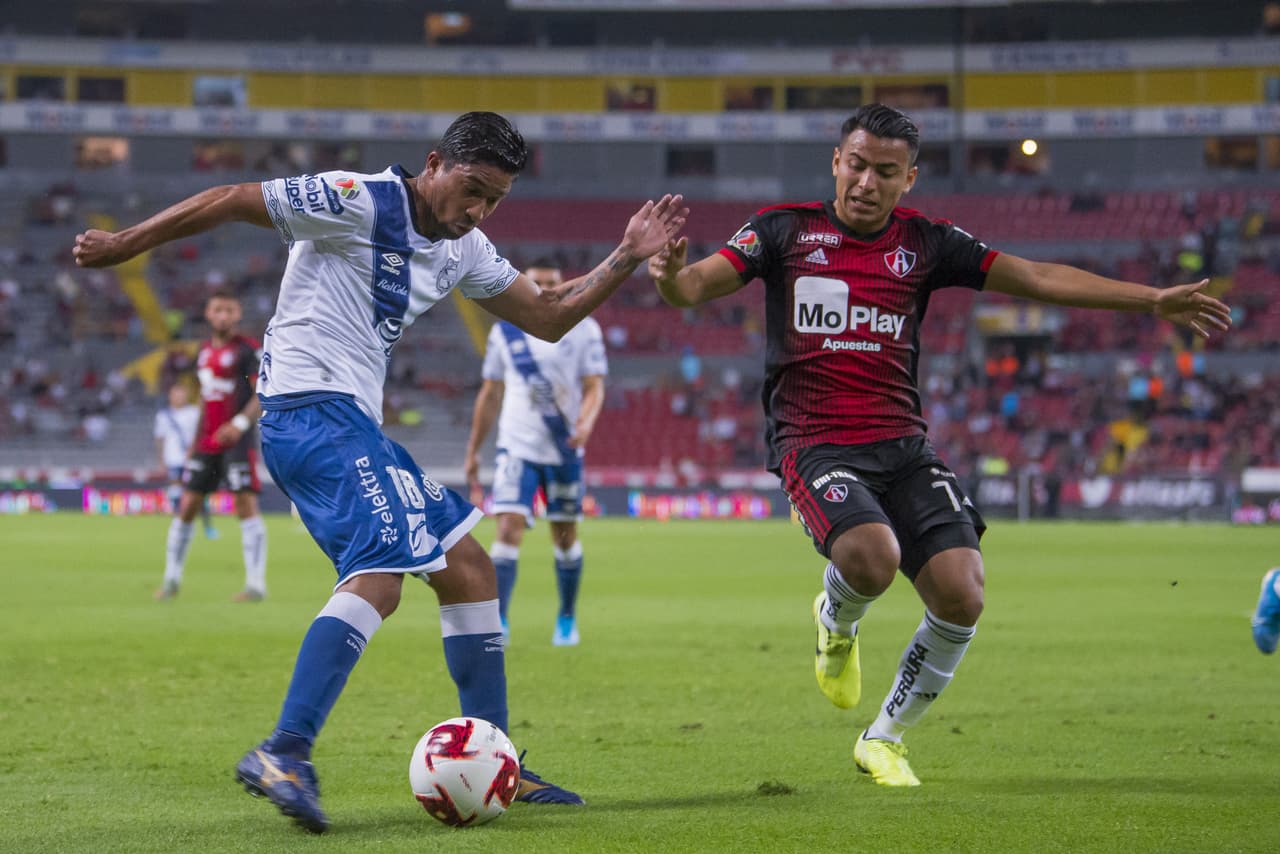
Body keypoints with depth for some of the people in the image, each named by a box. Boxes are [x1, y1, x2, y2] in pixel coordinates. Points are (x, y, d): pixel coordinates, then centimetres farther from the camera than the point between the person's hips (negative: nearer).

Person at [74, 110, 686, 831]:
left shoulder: (463, 250, 15)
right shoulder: (360, 203, -12)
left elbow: (547, 317, 21)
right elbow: (231, 201, -8)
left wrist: (628, 259, 9)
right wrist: (125, 244, -3)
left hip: (354, 421, 10)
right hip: (310, 409, -10)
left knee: (469, 569, 10)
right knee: (380, 573, -25)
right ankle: (284, 755, -31)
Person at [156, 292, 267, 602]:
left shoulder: (248, 349, -6)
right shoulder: (205, 350, 15)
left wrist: (241, 422, -24)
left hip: (237, 440, -7)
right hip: (206, 443, 7)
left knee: (247, 504, -10)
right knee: (187, 505, 5)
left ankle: (256, 584, -10)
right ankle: (172, 579, 15)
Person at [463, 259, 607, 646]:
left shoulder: (583, 330, -1)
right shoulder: (505, 331, 4)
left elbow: (594, 386, -4)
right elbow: (490, 393, 12)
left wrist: (585, 423, -25)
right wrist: (473, 451, 11)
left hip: (564, 451, 0)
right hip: (517, 447, 0)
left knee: (565, 537, 9)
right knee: (508, 529, -14)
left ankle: (567, 620, 26)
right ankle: (498, 621, -15)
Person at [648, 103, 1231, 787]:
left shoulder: (925, 243, 9)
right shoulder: (785, 230, 3)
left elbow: (1037, 278, 9)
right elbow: (697, 286, -5)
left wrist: (1153, 301, 3)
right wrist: (670, 274, -31)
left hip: (902, 445, 4)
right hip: (815, 443, -3)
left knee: (961, 597, -13)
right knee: (872, 556, -33)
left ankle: (884, 740, 12)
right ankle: (836, 623, 8)